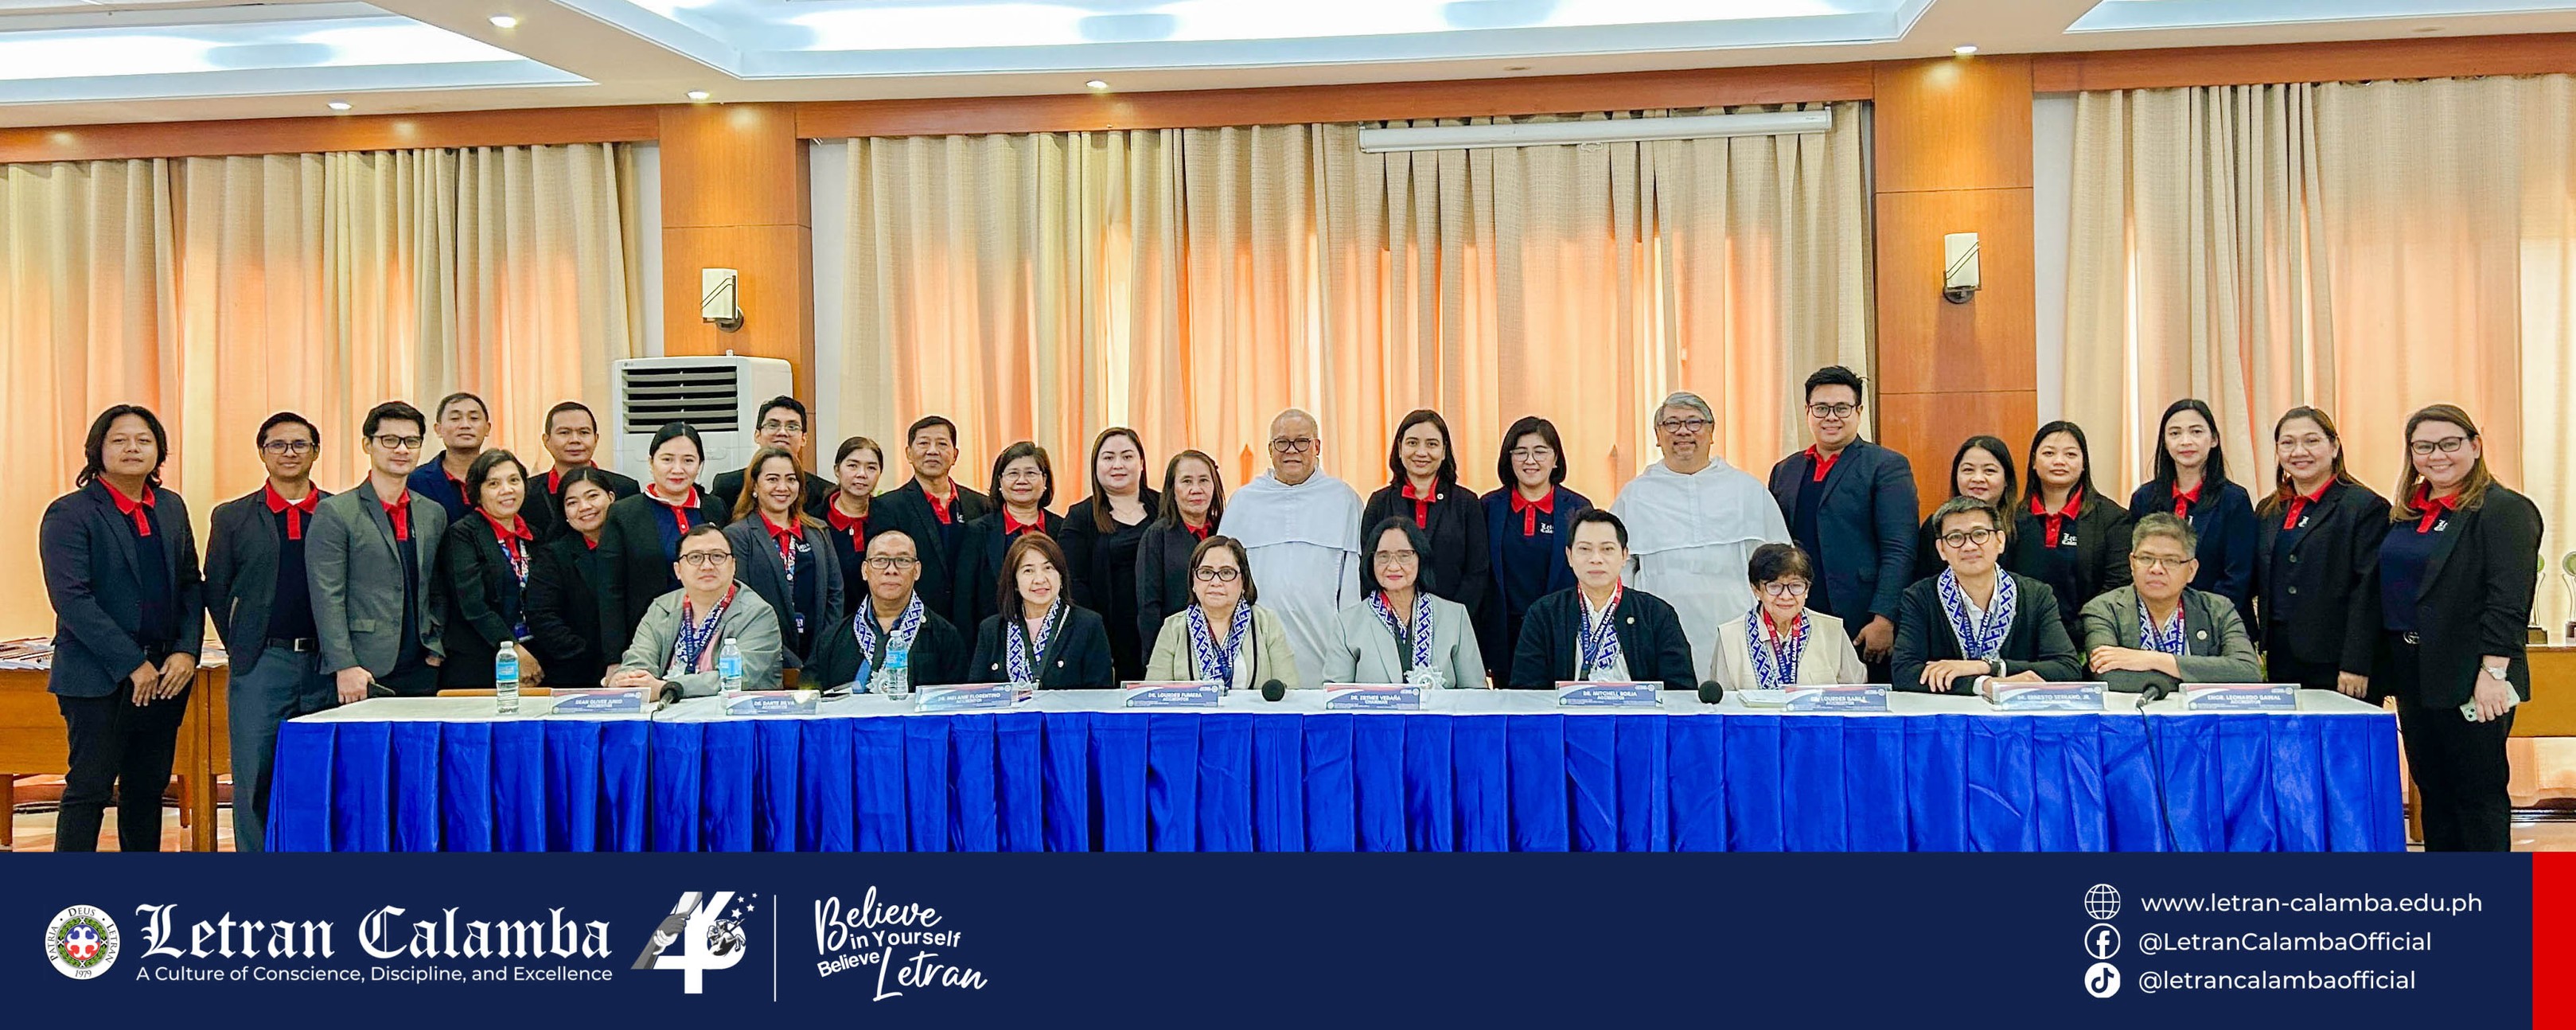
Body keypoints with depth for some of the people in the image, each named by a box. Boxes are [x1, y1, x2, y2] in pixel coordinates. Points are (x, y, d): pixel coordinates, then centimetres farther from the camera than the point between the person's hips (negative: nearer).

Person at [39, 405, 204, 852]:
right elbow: (72, 600, -14)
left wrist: (187, 651, -2)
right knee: (89, 791, -2)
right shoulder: (69, 513, -6)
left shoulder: (171, 507, 12)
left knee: (148, 790, 12)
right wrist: (133, 665, -16)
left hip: (164, 676, 6)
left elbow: (192, 584, 13)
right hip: (98, 680, -5)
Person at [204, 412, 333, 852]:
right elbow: (216, 592, 10)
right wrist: (242, 648, 7)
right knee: (255, 782, 2)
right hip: (260, 667, 0)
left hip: (326, 666, 0)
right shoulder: (233, 517, 6)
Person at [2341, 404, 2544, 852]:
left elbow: (2508, 600, -16)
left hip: (2468, 679, -7)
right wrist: (2357, 663, 11)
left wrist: (2493, 672, -23)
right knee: (2432, 790, 13)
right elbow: (2373, 592, 16)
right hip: (2412, 675, 7)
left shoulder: (2504, 510, -8)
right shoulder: (2405, 513, 14)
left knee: (2478, 793, 0)